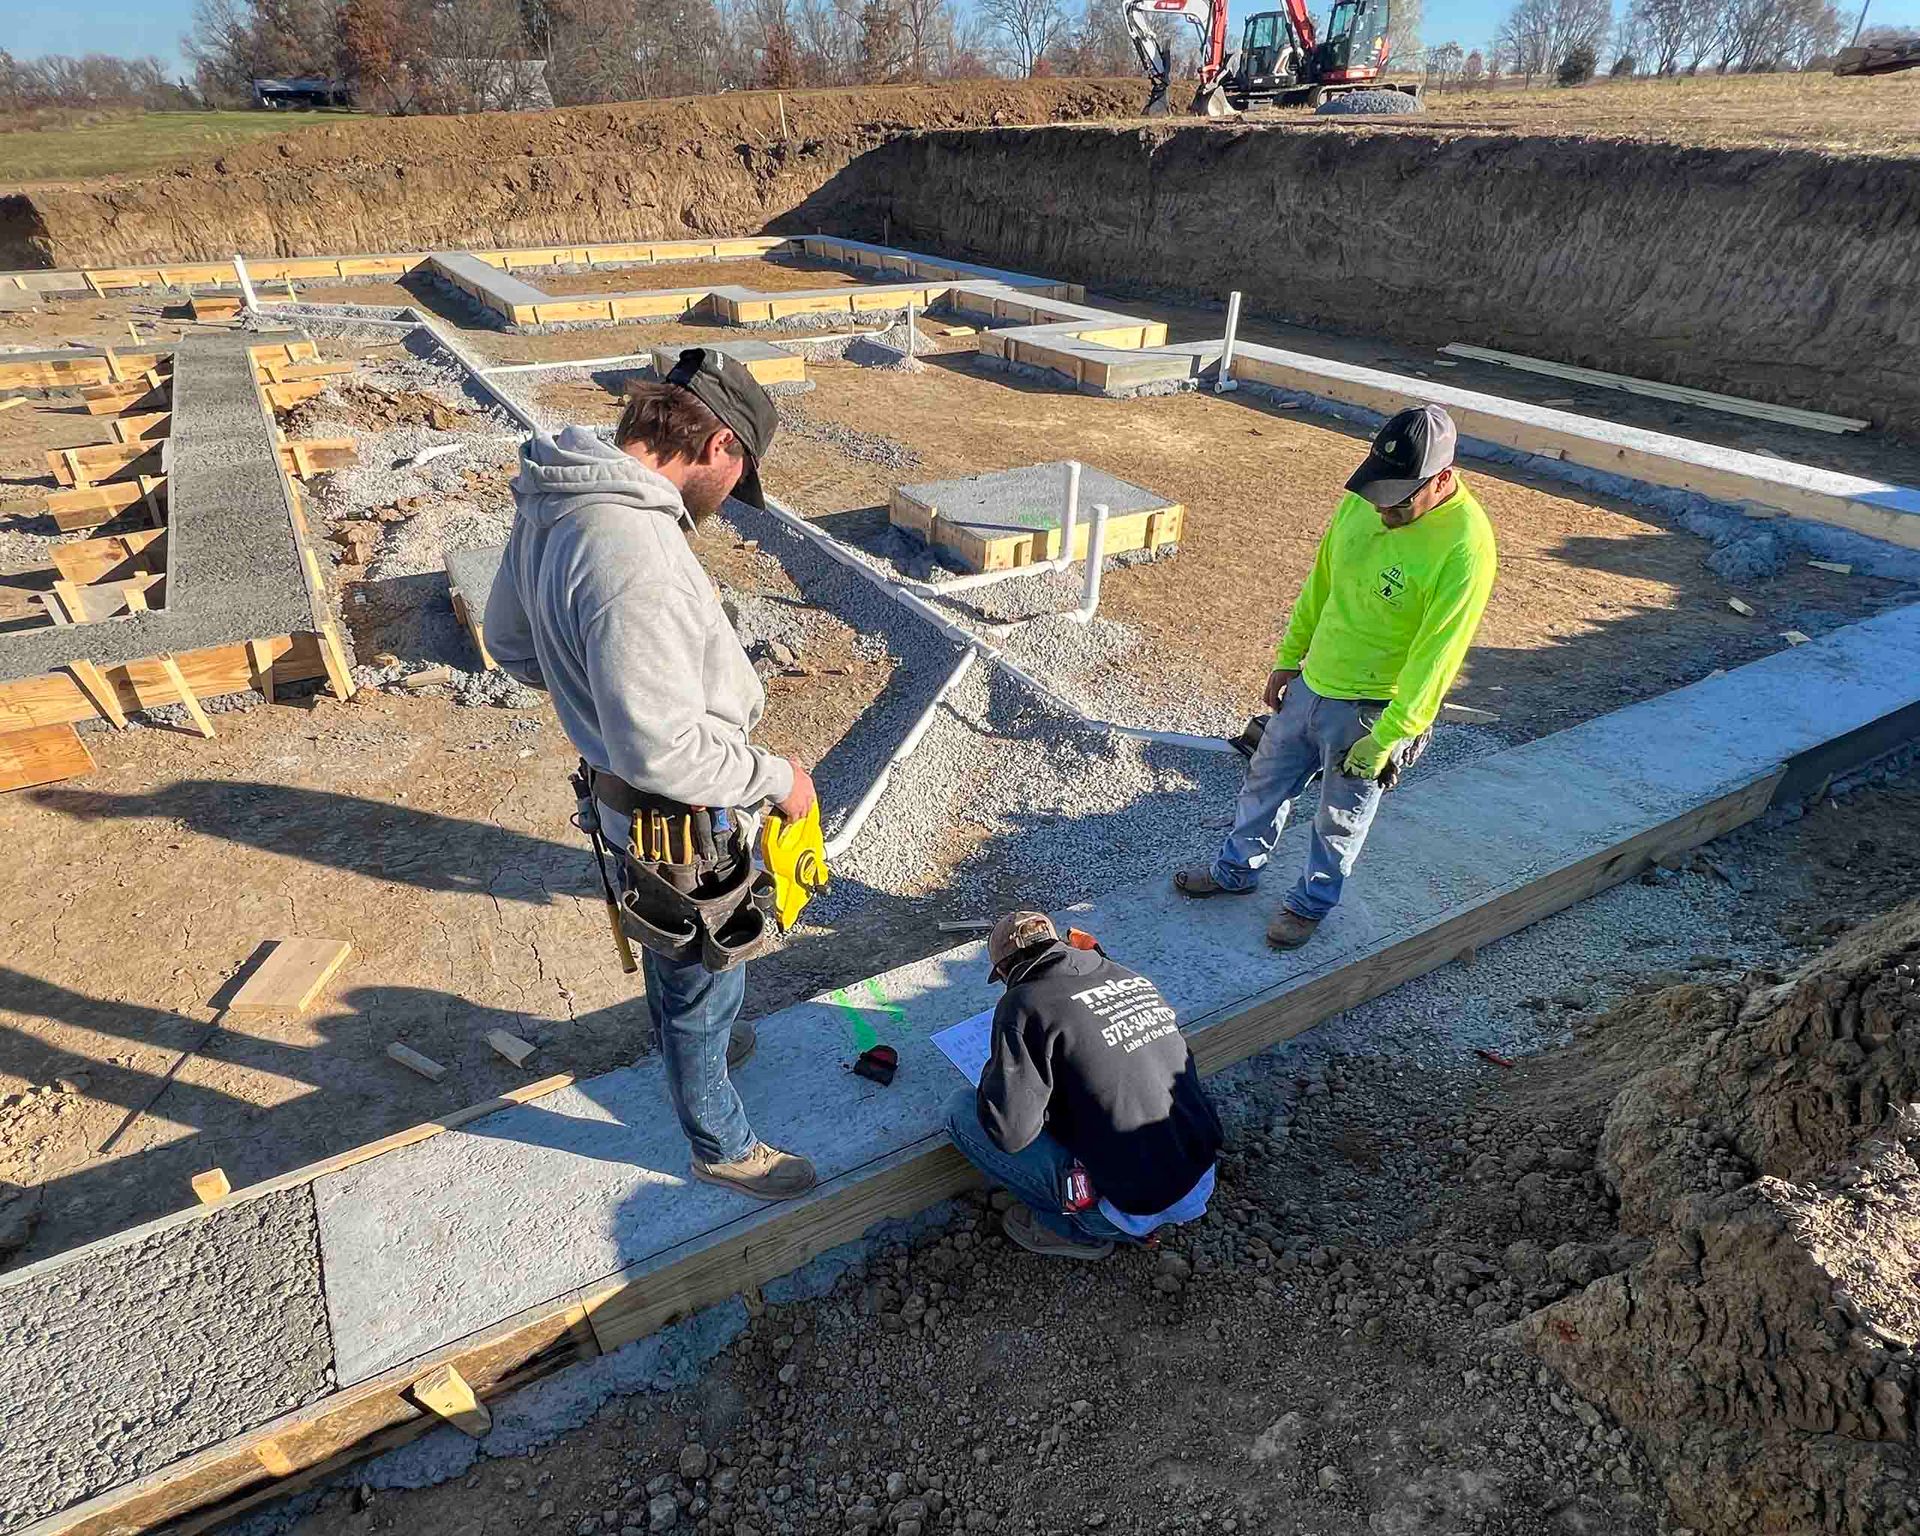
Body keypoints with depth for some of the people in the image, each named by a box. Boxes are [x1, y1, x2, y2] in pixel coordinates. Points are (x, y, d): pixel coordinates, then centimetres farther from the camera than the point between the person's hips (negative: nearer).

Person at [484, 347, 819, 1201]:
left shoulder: (552, 501, -3)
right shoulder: (631, 550, -35)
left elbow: (510, 641, 10)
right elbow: (664, 747, -34)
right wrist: (776, 776, -20)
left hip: (618, 791, 9)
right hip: (679, 817, -9)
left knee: (671, 945, 33)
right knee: (706, 979, 14)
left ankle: (682, 1044, 62)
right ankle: (721, 1146, 39)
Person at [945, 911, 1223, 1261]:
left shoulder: (1026, 1004, -14)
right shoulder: (1135, 980, 6)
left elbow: (1010, 1131, -19)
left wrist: (996, 1075, 1)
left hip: (1131, 1210, -7)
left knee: (962, 1110, 1)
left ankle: (1076, 1229, 8)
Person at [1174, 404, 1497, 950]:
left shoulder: (1465, 545, -26)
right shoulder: (1362, 500, -6)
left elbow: (1434, 659, -23)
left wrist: (1385, 740, -21)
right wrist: (1288, 658, 12)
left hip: (1371, 711, -6)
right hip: (1312, 683, 6)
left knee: (1340, 821, 15)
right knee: (1266, 781, 21)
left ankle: (1311, 902, 39)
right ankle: (1236, 869, 44)